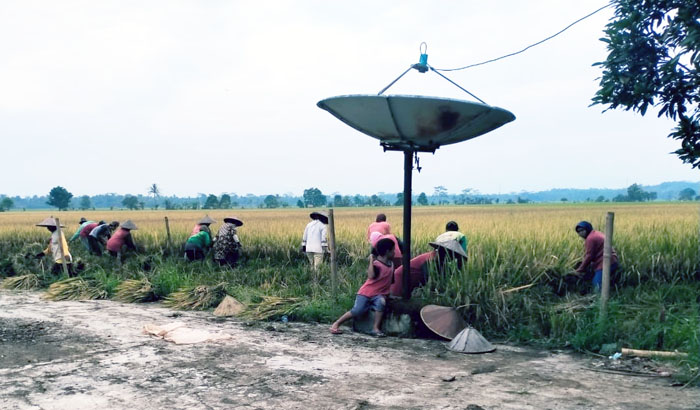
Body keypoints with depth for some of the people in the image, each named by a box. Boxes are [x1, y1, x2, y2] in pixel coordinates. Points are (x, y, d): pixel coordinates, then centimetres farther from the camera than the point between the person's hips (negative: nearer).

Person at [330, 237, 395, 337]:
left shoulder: (391, 264, 9)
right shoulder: (376, 264, -15)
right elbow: (371, 276, -35)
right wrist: (371, 260, -30)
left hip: (378, 294, 5)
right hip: (366, 293, -5)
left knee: (381, 302, -30)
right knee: (358, 310, -20)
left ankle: (375, 328, -24)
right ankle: (336, 324, -2)